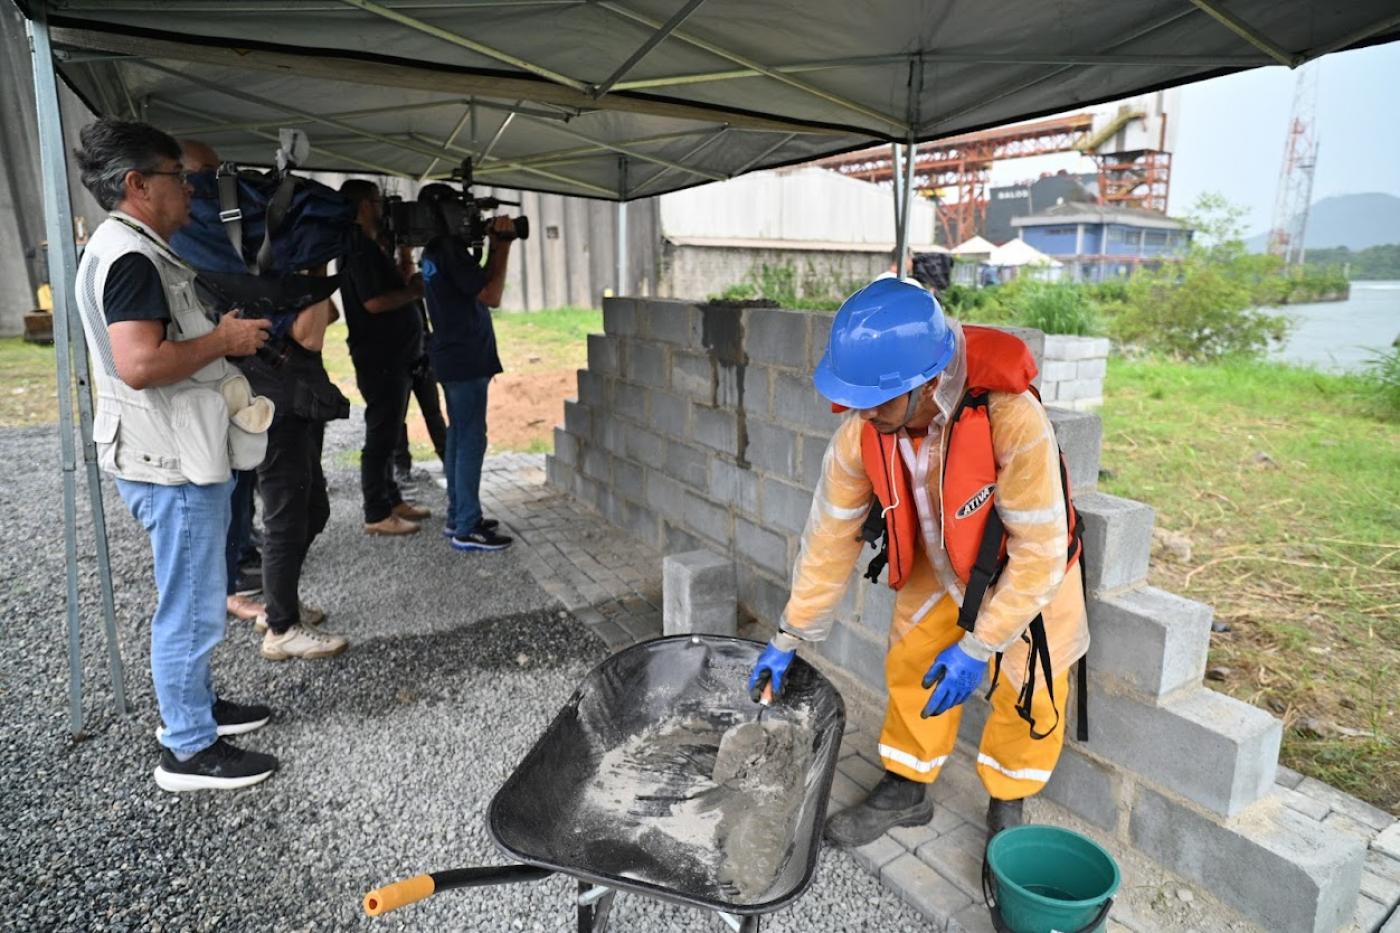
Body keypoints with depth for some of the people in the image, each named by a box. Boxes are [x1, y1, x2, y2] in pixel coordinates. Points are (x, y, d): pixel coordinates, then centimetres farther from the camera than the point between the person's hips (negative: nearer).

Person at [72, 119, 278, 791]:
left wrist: (223, 334, 16)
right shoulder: (131, 256, -17)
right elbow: (139, 363, -29)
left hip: (183, 456, 11)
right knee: (191, 609, -1)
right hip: (173, 464, -11)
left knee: (192, 601, 21)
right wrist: (224, 340, -17)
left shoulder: (130, 249, 17)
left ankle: (195, 705, 37)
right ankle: (189, 752, 13)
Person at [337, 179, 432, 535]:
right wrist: (414, 291, -12)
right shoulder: (360, 249, -14)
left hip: (393, 356, 10)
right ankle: (377, 515, 4)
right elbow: (374, 301, -23)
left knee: (388, 433, 16)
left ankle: (392, 500, 27)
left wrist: (409, 284, 7)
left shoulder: (369, 246, 17)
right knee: (381, 435, -4)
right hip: (380, 359, -10)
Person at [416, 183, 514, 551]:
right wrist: (503, 246, -11)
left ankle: (458, 517, 22)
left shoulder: (433, 251, 15)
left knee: (458, 437, 14)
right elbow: (492, 296, -18)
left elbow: (479, 283, 16)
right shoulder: (450, 248, -15)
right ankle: (467, 529, -3)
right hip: (466, 360, -10)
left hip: (454, 358, 10)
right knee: (471, 441, -7)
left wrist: (494, 245, 7)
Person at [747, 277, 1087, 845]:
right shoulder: (861, 432, -27)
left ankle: (1006, 810, 33)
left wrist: (977, 647, -26)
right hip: (940, 567, 3)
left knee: (1026, 692, 6)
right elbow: (831, 536, -14)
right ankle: (905, 790, 31)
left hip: (1028, 571, -3)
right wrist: (790, 637, -8)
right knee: (910, 669, 7)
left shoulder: (1012, 420, -41)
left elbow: (1040, 552, -31)